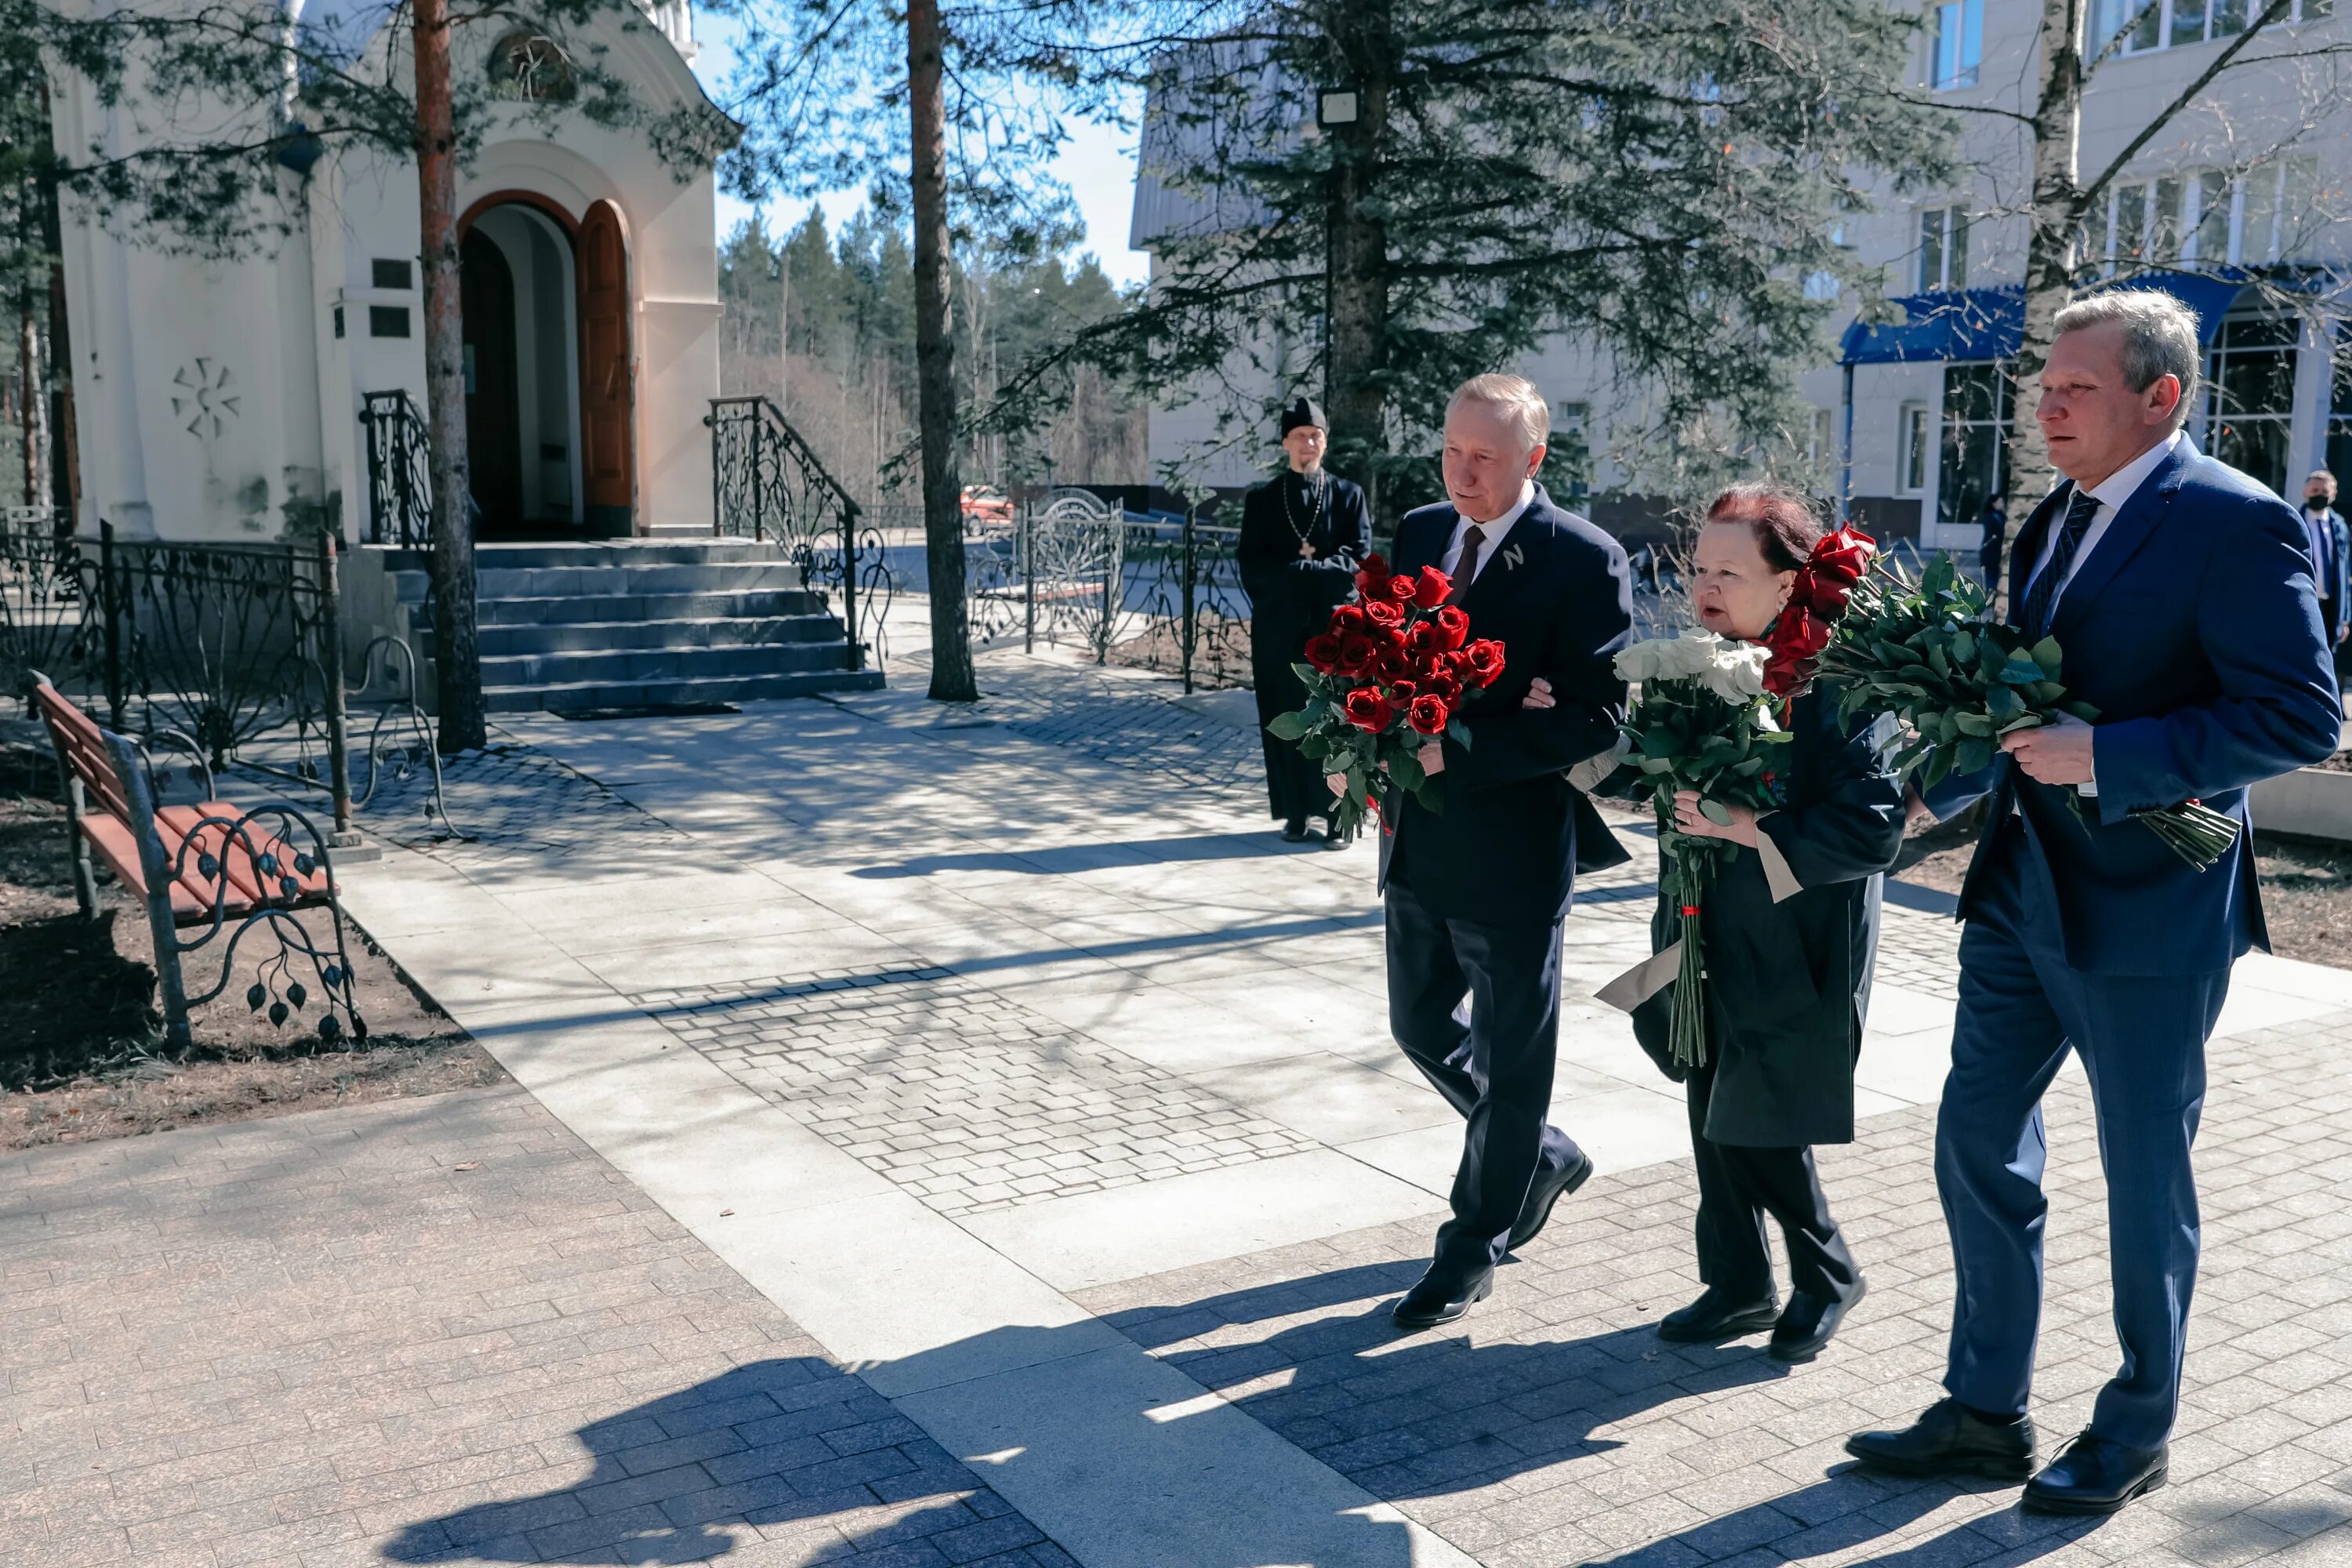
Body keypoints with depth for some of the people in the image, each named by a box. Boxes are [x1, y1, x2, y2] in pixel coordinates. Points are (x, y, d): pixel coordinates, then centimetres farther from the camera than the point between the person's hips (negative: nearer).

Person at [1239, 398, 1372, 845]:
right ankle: (1295, 813, 9)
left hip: (1334, 627, -1)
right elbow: (1252, 568, -2)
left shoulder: (1348, 496, 7)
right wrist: (1317, 569, -12)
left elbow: (1358, 564, -3)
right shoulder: (1262, 500, 8)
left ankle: (1336, 814, 5)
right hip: (1279, 630, 1)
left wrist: (1295, 569, -11)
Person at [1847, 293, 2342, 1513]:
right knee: (1978, 1147, 11)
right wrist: (1951, 781, 3)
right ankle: (1985, 1415, 27)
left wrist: (2103, 759, -24)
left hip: (2149, 908, -8)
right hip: (2023, 894, 8)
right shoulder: (2053, 522, 11)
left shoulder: (2235, 523, -14)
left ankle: (2135, 1434, 28)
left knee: (2144, 1180, 8)